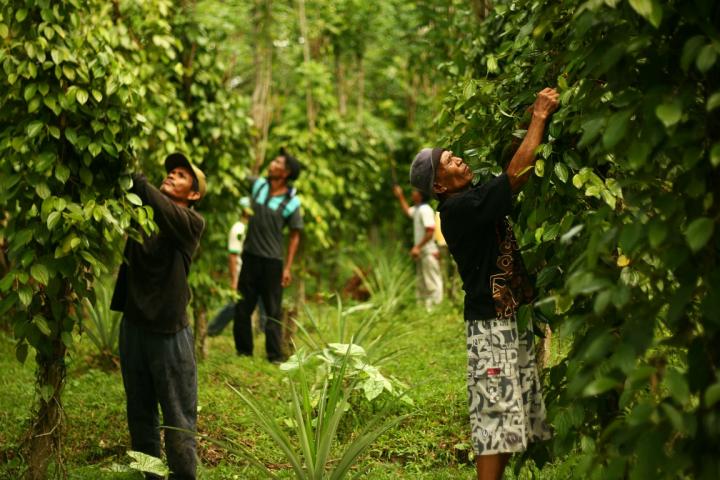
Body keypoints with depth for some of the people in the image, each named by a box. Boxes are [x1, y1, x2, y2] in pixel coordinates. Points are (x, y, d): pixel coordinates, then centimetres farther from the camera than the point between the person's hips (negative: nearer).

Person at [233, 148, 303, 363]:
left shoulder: (292, 202, -9)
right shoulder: (257, 185, 1)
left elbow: (295, 236, -5)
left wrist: (288, 268, -8)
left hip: (272, 261, -4)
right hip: (250, 257, 4)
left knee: (273, 311, 3)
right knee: (242, 307, 9)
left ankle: (275, 355, 9)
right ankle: (243, 351, 21)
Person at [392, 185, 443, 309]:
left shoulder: (425, 210, -17)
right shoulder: (417, 209, 12)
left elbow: (430, 232, -24)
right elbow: (407, 211, 37)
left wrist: (418, 247, -24)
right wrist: (400, 196, 29)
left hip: (429, 252, -10)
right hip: (421, 253, 10)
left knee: (432, 283, -7)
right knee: (420, 284, 15)